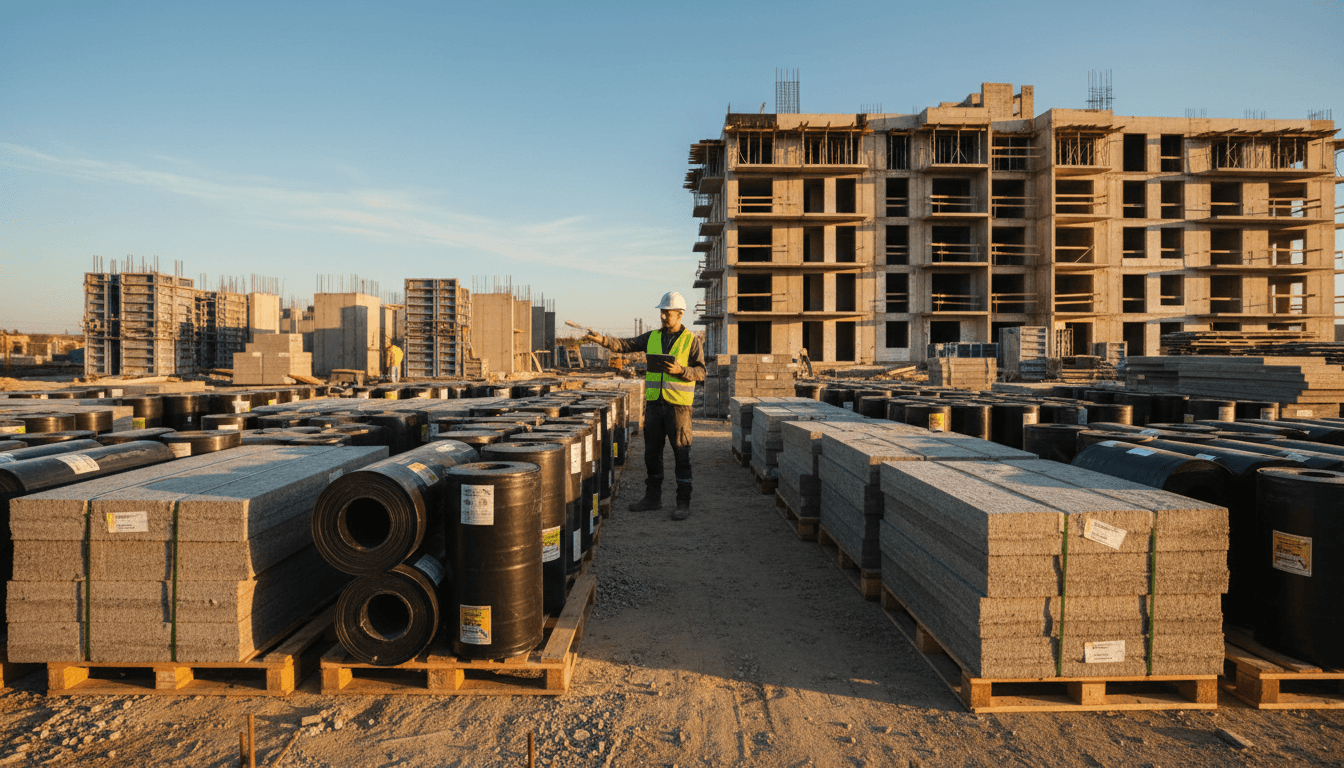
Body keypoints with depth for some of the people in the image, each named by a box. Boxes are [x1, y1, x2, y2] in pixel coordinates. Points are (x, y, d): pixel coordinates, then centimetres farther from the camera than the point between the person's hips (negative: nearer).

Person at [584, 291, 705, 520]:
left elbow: (700, 372, -4)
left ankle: (683, 503, 5)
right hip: (654, 402, 5)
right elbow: (625, 345, 2)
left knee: (681, 454, -2)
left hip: (678, 404, -5)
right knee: (652, 452, 11)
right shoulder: (652, 337, 11)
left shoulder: (691, 340, -1)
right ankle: (652, 498, 23)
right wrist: (602, 340, -14)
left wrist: (680, 370, -21)